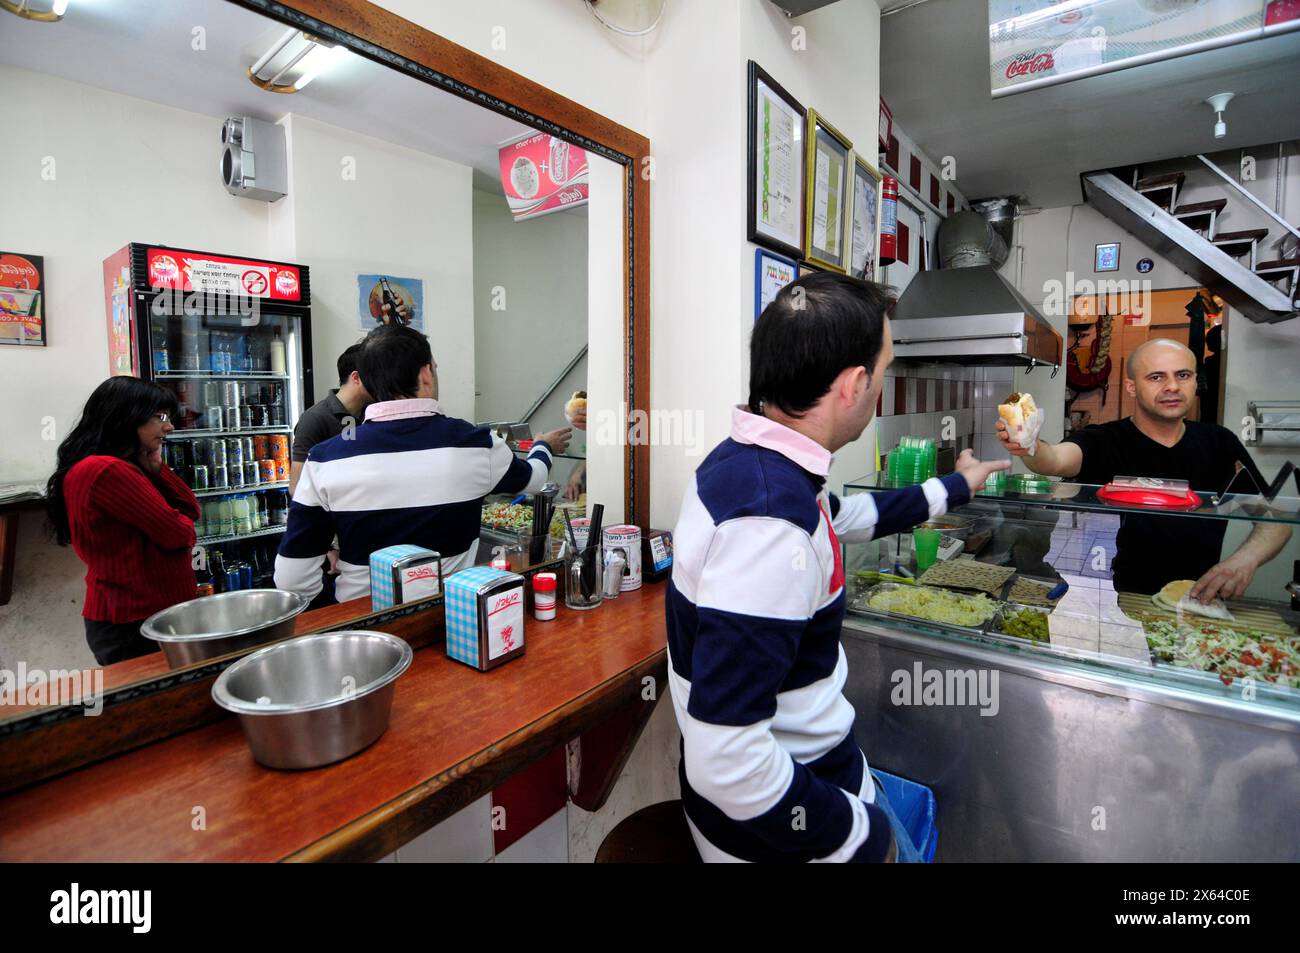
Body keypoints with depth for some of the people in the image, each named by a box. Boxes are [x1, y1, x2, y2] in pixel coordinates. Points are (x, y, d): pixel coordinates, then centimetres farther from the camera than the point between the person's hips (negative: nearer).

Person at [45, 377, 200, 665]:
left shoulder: (120, 468, 12)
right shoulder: (105, 470, -20)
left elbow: (190, 510, 8)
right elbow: (177, 533, -20)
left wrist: (154, 466, -2)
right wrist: (182, 529, 2)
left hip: (146, 613, 10)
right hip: (135, 624, -10)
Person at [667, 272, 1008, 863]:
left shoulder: (752, 459, -3)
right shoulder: (769, 525, -34)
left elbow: (845, 516, 18)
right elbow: (724, 764, -33)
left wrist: (954, 488, 29)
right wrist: (857, 829, -17)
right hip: (779, 824, -8)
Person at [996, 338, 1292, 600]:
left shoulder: (1219, 443, 8)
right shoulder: (1102, 442, -5)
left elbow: (1276, 519, 10)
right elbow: (1057, 459, -27)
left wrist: (1245, 559, -10)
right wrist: (1030, 448, -50)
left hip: (1198, 601, 4)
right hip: (1112, 601, -4)